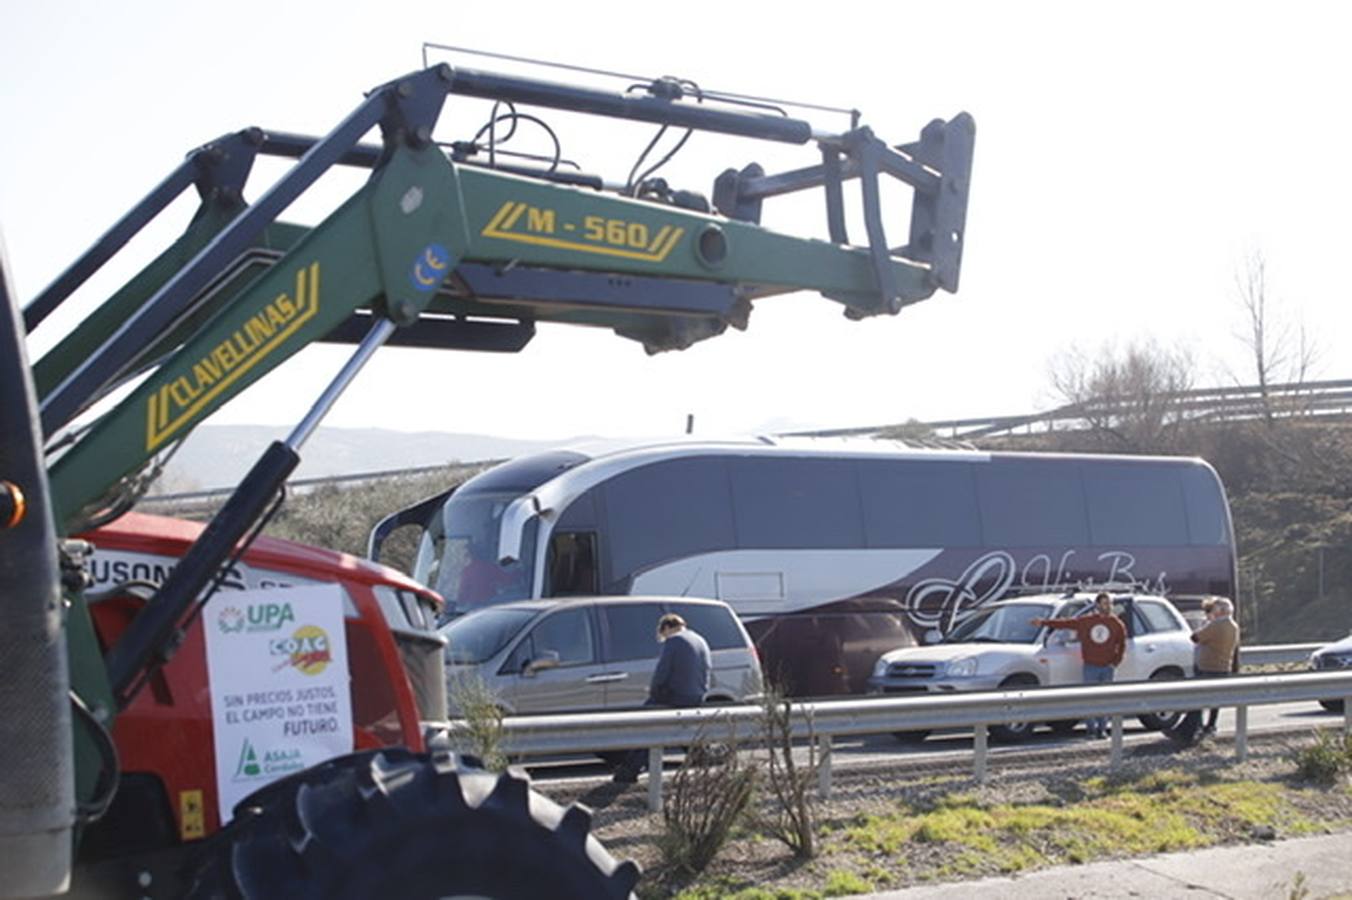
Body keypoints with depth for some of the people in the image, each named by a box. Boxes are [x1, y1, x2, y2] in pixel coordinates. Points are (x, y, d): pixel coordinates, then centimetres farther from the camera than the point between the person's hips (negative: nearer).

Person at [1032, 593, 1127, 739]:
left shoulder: (1117, 624, 3)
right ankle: (1091, 728, 5)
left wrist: (1116, 661, 3)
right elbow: (1065, 623, 1)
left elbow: (1122, 645, 11)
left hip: (1107, 667, 1)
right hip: (1090, 667, -1)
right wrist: (1044, 622, -3)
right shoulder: (1085, 621, 1)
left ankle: (1102, 728, 9)